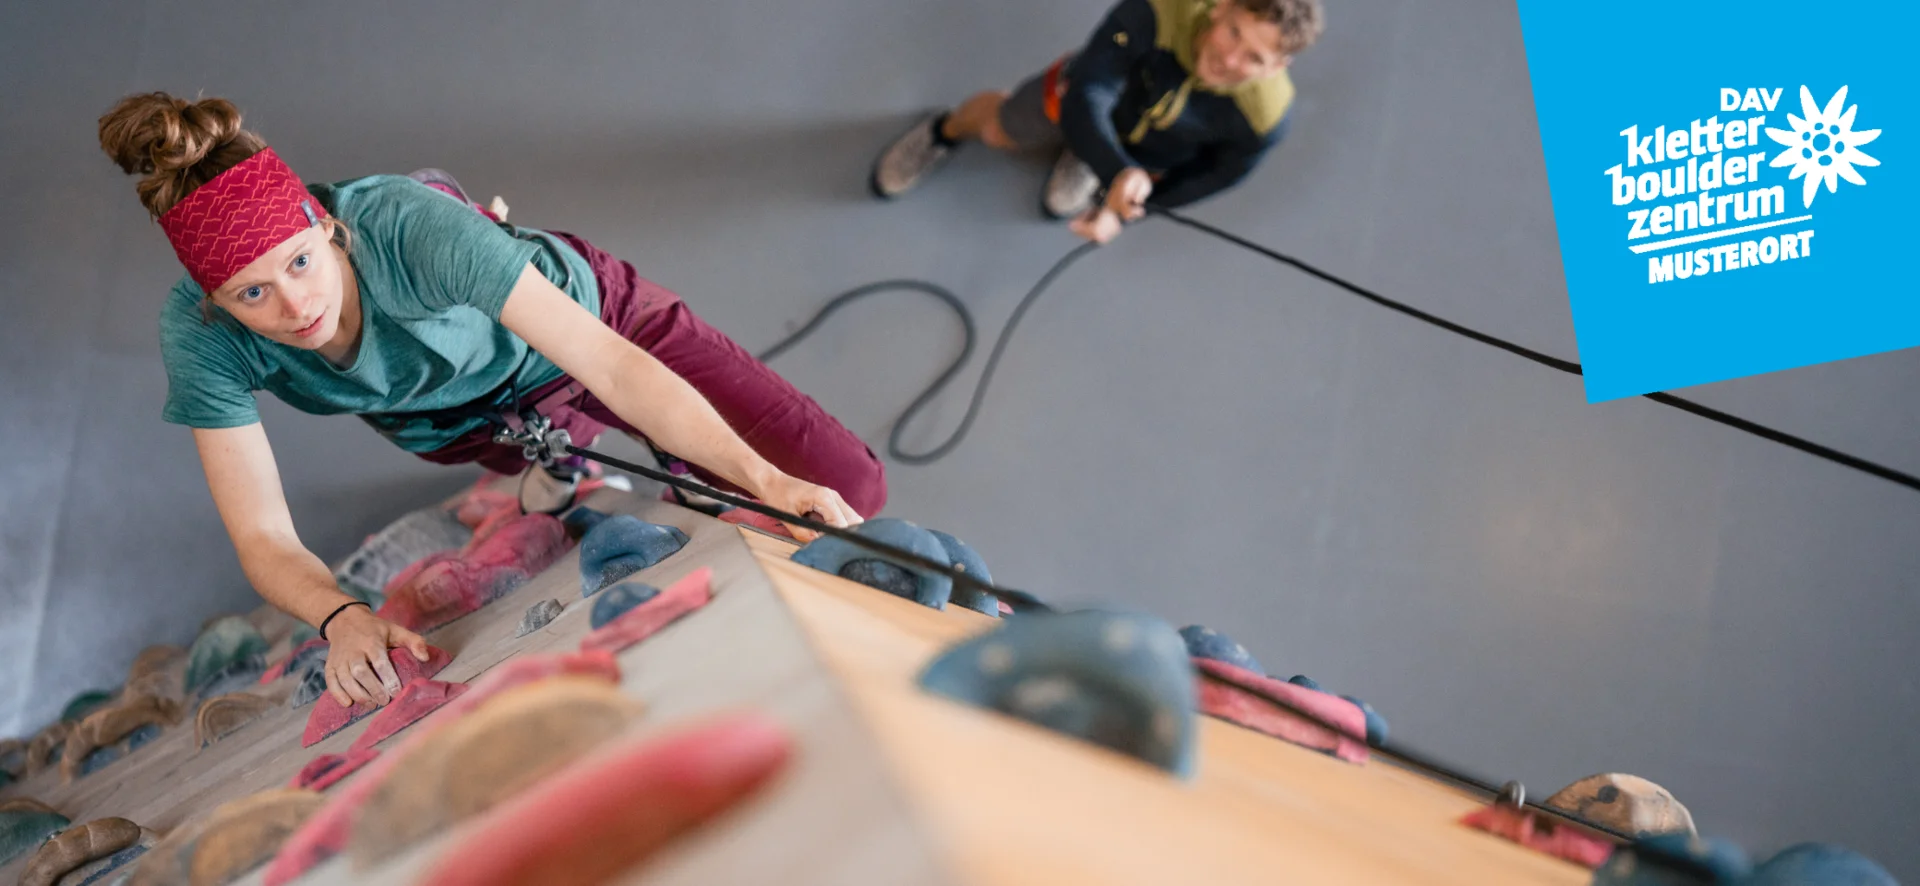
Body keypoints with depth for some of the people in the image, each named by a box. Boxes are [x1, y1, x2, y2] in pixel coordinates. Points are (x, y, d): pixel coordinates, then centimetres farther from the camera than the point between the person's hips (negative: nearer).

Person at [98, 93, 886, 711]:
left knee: (846, 488, -5)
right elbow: (264, 539, -27)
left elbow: (611, 365, -42)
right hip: (456, 421, 3)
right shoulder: (199, 336, -31)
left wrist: (764, 478, -51)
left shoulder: (412, 229, -42)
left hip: (578, 314, -3)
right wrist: (343, 619, -48)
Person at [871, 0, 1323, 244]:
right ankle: (945, 133, 53)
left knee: (1062, 205, 18)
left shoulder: (1264, 118, -39)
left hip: (1150, 160, 2)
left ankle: (1082, 161, 50)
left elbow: (1211, 178, -18)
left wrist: (1120, 209, -12)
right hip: (1080, 103, -2)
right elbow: (1086, 98, -46)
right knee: (996, 128, 18)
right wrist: (1118, 175, -64)